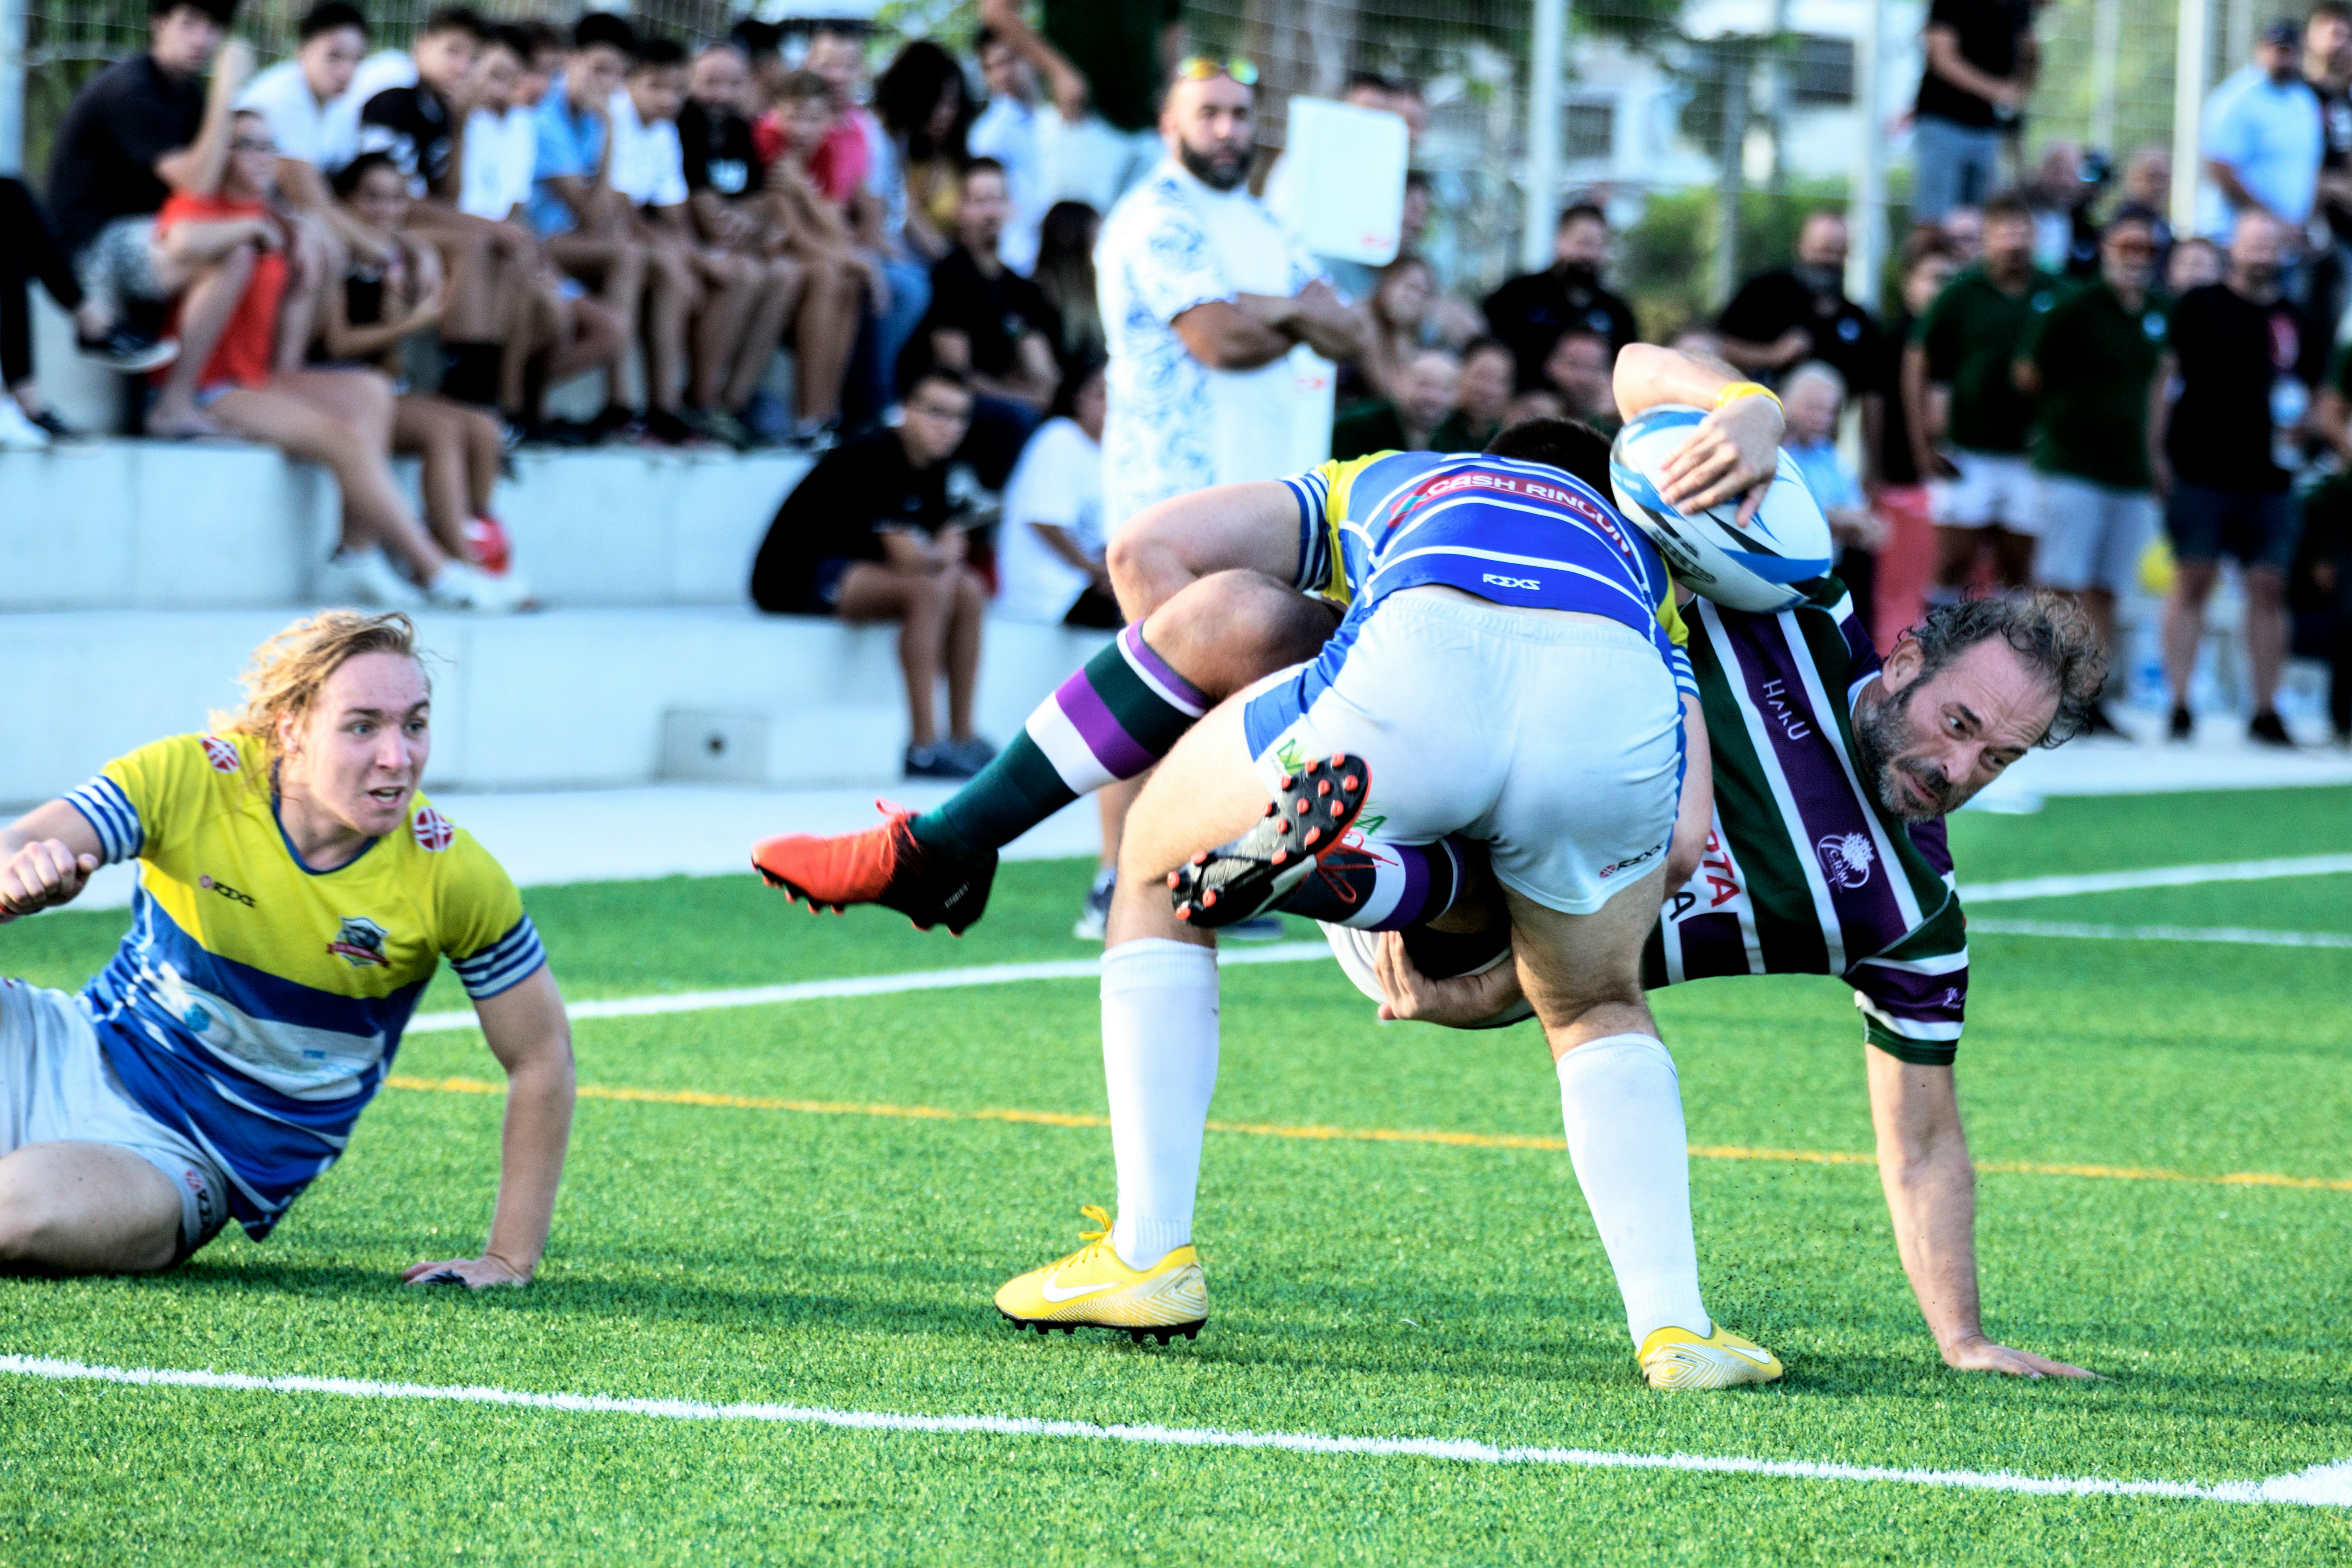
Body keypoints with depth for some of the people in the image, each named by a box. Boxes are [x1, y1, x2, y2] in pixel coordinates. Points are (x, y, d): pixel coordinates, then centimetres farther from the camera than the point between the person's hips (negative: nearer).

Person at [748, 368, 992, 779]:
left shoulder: (931, 466, 7)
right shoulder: (877, 457, -22)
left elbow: (947, 550, 9)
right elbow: (907, 556, -28)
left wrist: (944, 553, -14)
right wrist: (940, 556, -7)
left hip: (849, 571, 10)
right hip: (796, 579, -10)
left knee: (968, 589, 2)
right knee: (926, 588, -27)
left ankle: (963, 737, 3)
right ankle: (924, 749, -28)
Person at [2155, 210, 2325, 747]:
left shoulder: (2298, 323, 11)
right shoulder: (2199, 306, 2)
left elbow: (2310, 392, 21)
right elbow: (2166, 379, 1)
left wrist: (2298, 422, -1)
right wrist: (2157, 451, -5)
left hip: (2268, 481, 3)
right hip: (2199, 474, -3)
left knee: (2269, 590, 1)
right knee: (2192, 583, -3)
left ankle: (2266, 712, 7)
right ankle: (2179, 707, 0)